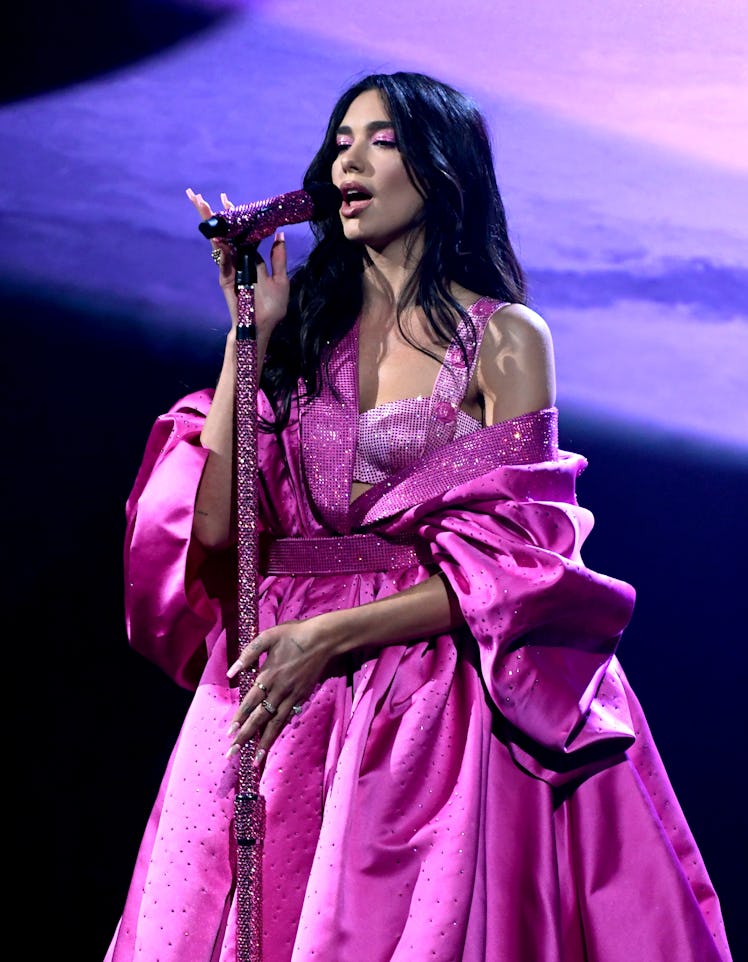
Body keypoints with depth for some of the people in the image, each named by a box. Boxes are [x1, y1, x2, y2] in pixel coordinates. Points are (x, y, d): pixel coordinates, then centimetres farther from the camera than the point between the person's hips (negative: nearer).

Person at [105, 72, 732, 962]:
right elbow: (216, 522, -2)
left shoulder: (505, 338, -1)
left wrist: (332, 635, -16)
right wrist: (251, 330, -3)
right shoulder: (308, 326, 9)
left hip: (436, 700, -3)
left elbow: (508, 560, -8)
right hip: (277, 696, 3)